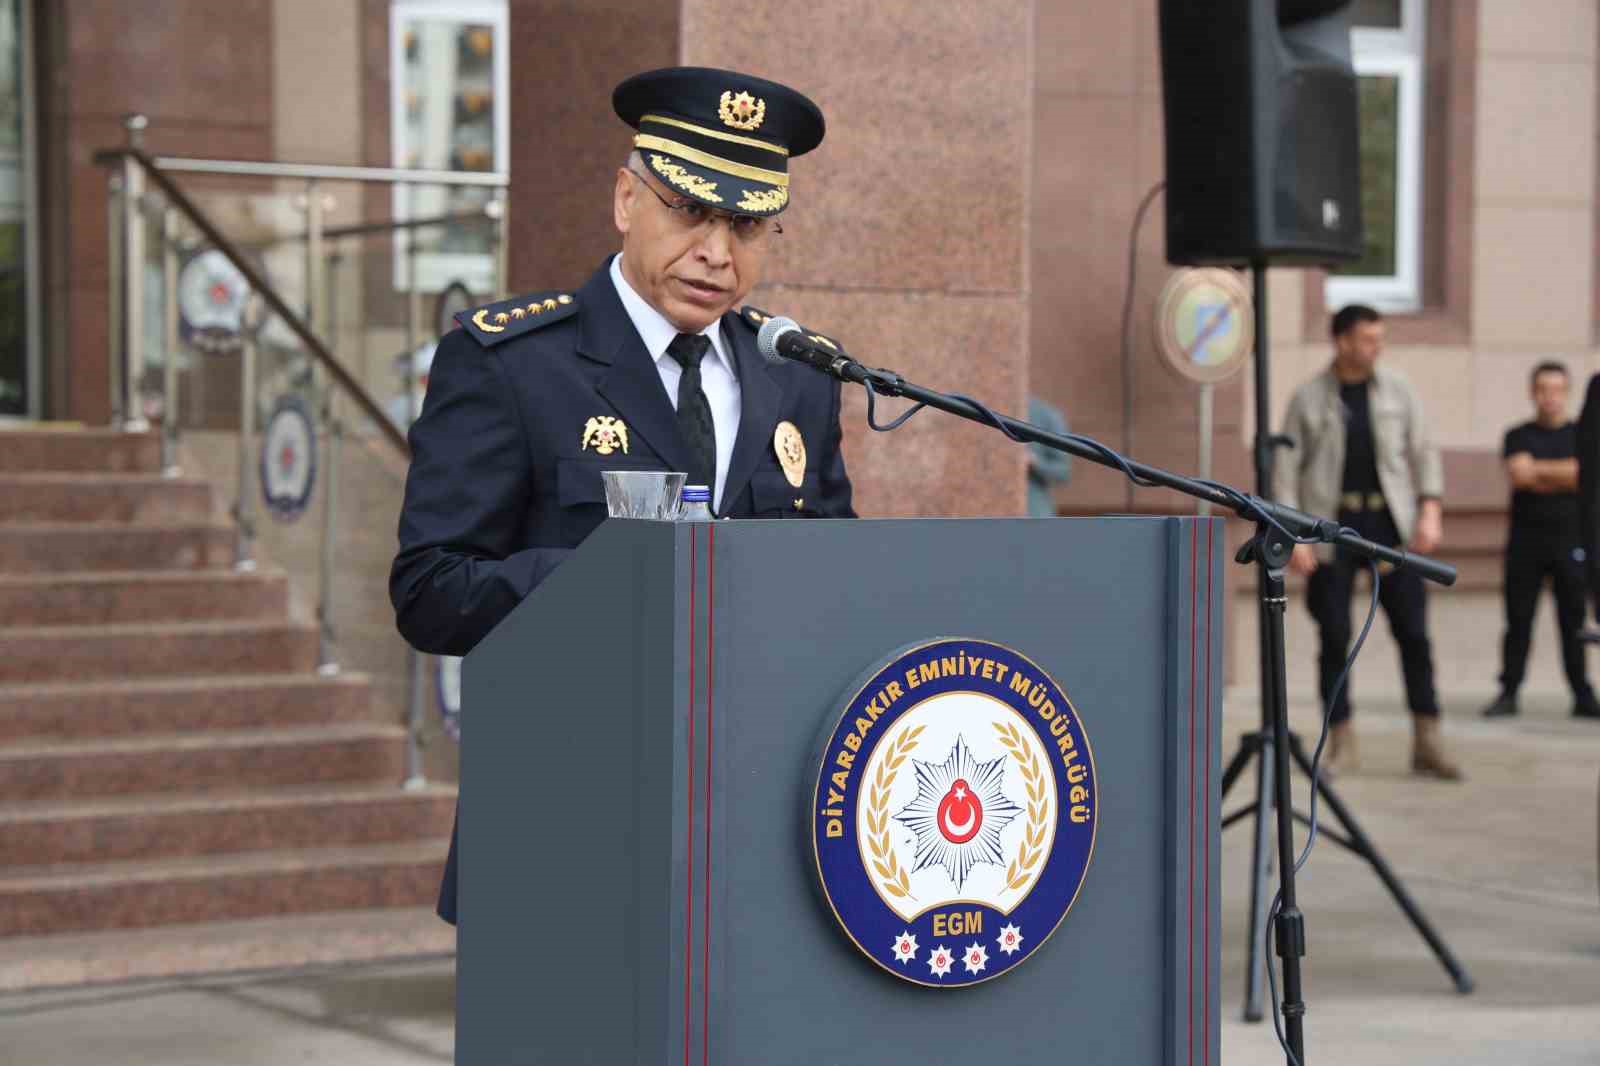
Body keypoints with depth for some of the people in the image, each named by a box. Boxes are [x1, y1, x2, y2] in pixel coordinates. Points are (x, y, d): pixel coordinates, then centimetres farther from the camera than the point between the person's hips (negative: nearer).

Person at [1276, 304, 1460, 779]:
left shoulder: (1396, 389, 6)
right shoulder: (1308, 398, 0)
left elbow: (1423, 451, 8)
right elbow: (1288, 467, 0)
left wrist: (1430, 510, -5)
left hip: (1390, 524, 2)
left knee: (1413, 632, -2)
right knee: (1334, 637, 2)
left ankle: (1427, 744, 3)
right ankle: (1340, 741, 13)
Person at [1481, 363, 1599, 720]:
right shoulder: (1518, 436, 8)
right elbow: (1519, 474, -9)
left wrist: (1536, 469, -7)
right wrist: (1563, 476, -6)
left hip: (1570, 540, 0)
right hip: (1526, 539, 0)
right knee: (1518, 620, 0)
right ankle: (1508, 693, 3)